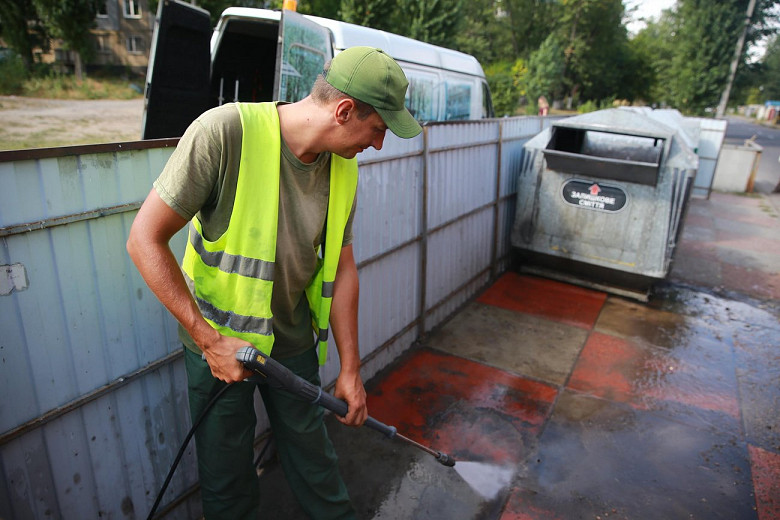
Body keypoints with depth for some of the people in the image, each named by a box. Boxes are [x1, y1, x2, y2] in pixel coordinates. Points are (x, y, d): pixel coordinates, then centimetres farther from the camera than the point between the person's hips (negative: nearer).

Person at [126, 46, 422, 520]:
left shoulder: (345, 169, -7)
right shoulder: (225, 132, -25)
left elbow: (341, 268, 0)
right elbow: (145, 240, -20)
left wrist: (350, 369, 2)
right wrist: (209, 339, -21)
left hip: (294, 341, 4)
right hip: (218, 340, -3)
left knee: (314, 456, 20)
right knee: (227, 479, 15)